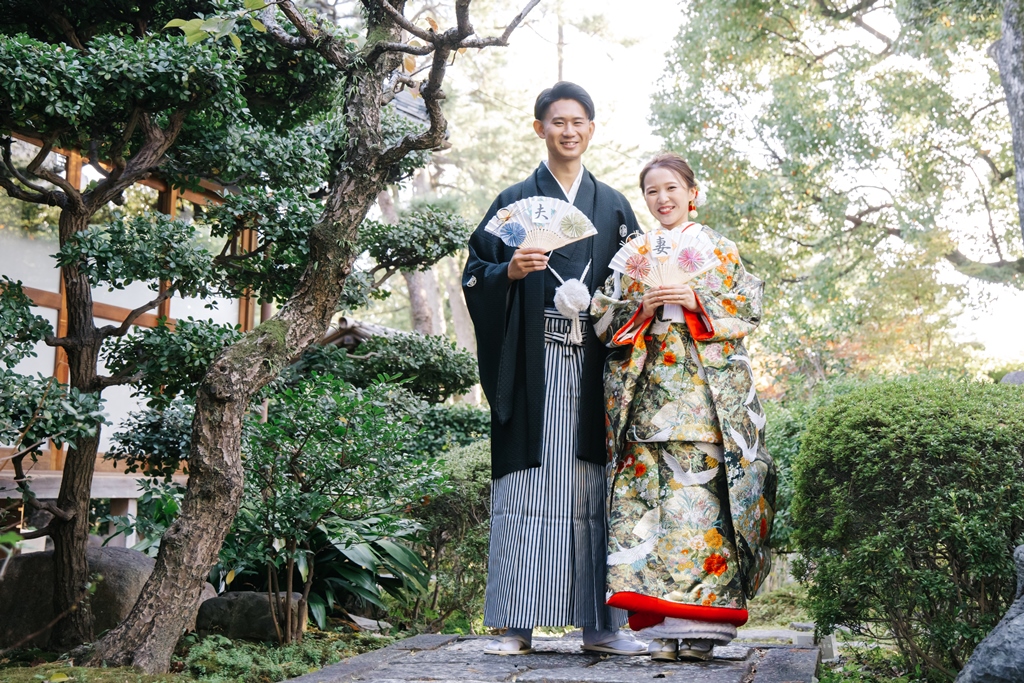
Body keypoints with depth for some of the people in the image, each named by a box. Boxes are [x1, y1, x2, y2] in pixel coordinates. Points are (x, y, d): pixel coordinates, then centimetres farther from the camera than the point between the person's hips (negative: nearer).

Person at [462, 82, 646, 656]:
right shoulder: (514, 202, 12)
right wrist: (510, 271, -13)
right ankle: (518, 625, -1)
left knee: (595, 489, 1)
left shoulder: (614, 206, 18)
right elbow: (476, 275, 6)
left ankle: (602, 623, 7)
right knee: (528, 485, -5)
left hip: (595, 364, 2)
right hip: (533, 365, -2)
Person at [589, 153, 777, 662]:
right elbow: (604, 316, 11)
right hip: (647, 388, 2)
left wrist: (699, 303, -10)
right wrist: (642, 307, -7)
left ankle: (700, 625, -5)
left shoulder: (719, 250, 14)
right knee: (651, 492, -7)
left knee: (702, 491, -9)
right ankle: (664, 625, -4)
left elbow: (748, 309, 5)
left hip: (708, 388, -1)